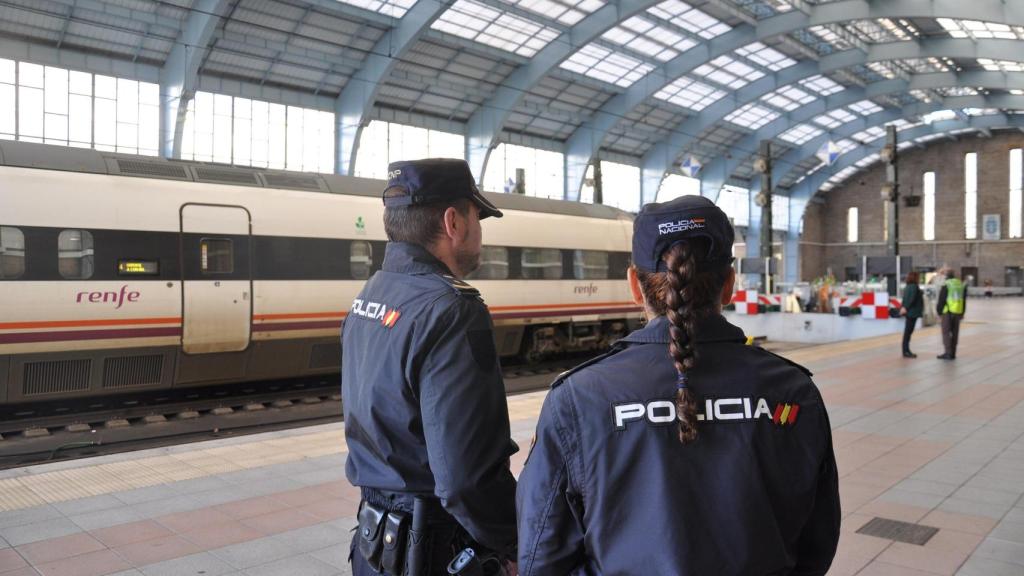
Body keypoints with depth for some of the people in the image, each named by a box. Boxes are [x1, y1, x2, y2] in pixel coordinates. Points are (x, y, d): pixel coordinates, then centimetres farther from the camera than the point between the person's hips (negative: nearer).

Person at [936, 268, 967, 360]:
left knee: (946, 332, -4)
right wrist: (962, 313, 21)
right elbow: (964, 301, 16)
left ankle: (948, 353, -10)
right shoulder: (962, 285, 12)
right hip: (958, 312, 6)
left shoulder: (946, 285, -9)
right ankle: (952, 353, 12)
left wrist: (939, 311, -1)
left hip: (948, 311, -6)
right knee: (955, 332, 10)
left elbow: (941, 300, -10)